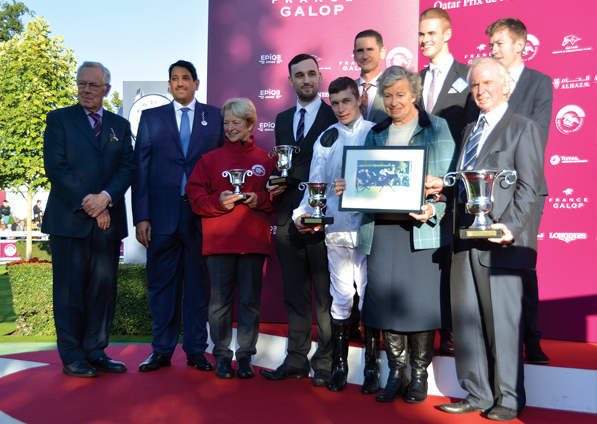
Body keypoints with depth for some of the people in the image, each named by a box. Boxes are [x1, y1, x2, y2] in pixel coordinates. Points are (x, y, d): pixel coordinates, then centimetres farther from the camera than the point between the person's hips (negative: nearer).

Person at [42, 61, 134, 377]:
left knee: (104, 287, 5)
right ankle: (72, 357, 10)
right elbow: (56, 168, -5)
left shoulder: (120, 125, 15)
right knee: (71, 288, 1)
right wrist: (88, 205, -12)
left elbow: (127, 168, 6)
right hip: (69, 218, -3)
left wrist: (105, 197, -12)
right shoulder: (59, 119, 6)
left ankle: (95, 351, 15)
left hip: (108, 219, 3)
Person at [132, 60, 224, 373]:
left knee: (198, 283, 6)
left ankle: (196, 350, 17)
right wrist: (141, 217, -2)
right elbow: (140, 169, 6)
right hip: (162, 215, 1)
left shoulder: (215, 117, 10)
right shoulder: (151, 118, 11)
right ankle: (162, 350, 18)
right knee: (161, 284, 6)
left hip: (202, 215, 0)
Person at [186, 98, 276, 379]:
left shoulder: (266, 160, 9)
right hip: (218, 240, 0)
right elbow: (195, 196, 4)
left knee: (250, 300, 5)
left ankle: (245, 356, 17)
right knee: (220, 300, 4)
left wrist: (260, 199, -11)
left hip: (254, 240, 0)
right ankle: (222, 355, 17)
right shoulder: (209, 159, 10)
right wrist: (218, 201, -13)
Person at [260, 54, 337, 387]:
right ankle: (296, 361, 22)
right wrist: (276, 184, 1)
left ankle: (325, 364, 11)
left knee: (325, 295, 0)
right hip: (289, 215, 6)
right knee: (295, 294, 12)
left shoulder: (335, 117, 0)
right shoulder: (283, 119, 18)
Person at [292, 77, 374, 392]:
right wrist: (302, 213, -8)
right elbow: (315, 183, 7)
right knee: (340, 298, 8)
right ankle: (339, 364, 19)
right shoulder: (326, 138, 11)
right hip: (336, 227, 2)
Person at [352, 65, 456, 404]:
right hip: (380, 228, 4)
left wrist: (433, 209, -20)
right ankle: (396, 373, 19)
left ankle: (419, 374, 15)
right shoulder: (376, 134, 18)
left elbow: (447, 181, -2)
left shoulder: (436, 128, 5)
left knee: (420, 301, -2)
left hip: (420, 229, -4)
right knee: (385, 299, 4)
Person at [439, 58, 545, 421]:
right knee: (466, 320, 8)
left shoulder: (524, 128, 1)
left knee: (503, 321, 0)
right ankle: (478, 394, 21)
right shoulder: (470, 131, 21)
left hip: (500, 242, -6)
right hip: (465, 241, 7)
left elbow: (528, 186, -7)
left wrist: (510, 226, -19)